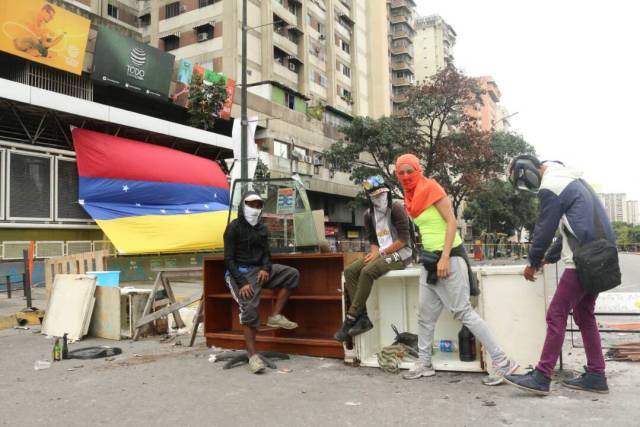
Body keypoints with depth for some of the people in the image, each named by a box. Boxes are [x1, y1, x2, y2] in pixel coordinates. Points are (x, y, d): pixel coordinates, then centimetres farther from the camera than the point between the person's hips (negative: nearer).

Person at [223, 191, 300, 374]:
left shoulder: (262, 228, 13)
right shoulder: (234, 227, -6)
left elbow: (266, 253, 14)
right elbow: (229, 259, -10)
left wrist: (266, 269, -10)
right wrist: (242, 283, -20)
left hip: (260, 269, 7)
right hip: (241, 272, -7)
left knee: (292, 274, -4)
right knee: (250, 310, -22)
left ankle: (275, 316, -7)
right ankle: (253, 355, -14)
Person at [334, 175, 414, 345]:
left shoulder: (396, 208, -11)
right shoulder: (369, 215, 9)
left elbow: (404, 239, -16)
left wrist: (381, 252, -17)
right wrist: (374, 252, -6)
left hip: (400, 253, -7)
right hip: (381, 253, 8)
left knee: (367, 272, -30)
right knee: (350, 271, -11)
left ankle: (350, 320, -23)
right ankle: (362, 318, -16)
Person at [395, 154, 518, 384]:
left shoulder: (431, 189, -10)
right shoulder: (412, 198, 13)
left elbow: (452, 222, -16)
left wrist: (445, 258, -23)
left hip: (449, 256, -9)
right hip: (432, 259, 9)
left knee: (463, 311, -9)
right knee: (425, 315, 12)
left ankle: (502, 363, -2)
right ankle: (424, 364, 23)